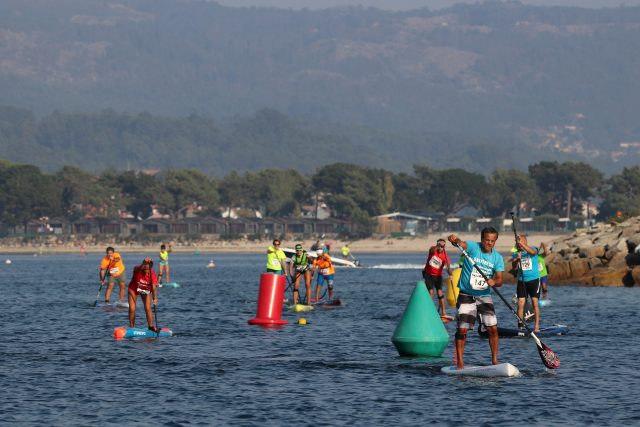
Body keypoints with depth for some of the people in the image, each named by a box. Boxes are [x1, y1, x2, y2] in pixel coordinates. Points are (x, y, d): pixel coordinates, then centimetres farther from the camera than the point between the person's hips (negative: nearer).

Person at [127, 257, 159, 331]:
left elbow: (154, 287, -32)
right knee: (132, 309, -7)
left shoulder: (152, 274, -25)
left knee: (148, 308, -10)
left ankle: (151, 326, 4)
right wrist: (144, 263, -75)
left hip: (145, 290, 1)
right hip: (133, 289, -1)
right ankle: (131, 327, 6)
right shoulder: (137, 270, -30)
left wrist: (155, 298, -45)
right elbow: (140, 268, -55)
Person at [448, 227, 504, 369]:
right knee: (462, 329, -7)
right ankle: (459, 362, 2)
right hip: (466, 295, -3)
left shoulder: (497, 258, -1)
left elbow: (499, 279, -9)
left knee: (493, 328, -4)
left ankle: (494, 360, 9)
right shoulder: (473, 247, -9)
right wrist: (455, 239, -53)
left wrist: (494, 282, -32)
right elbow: (461, 243, -30)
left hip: (485, 296, 3)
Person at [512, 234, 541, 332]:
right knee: (520, 304, -3)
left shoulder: (533, 249, -1)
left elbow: (533, 252, -26)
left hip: (534, 280, -3)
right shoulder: (516, 253, 8)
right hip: (521, 281, 3)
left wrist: (521, 244, -35)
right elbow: (514, 266, -4)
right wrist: (517, 259, -23)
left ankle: (537, 326, -5)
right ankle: (520, 326, 0)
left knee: (535, 303, -6)